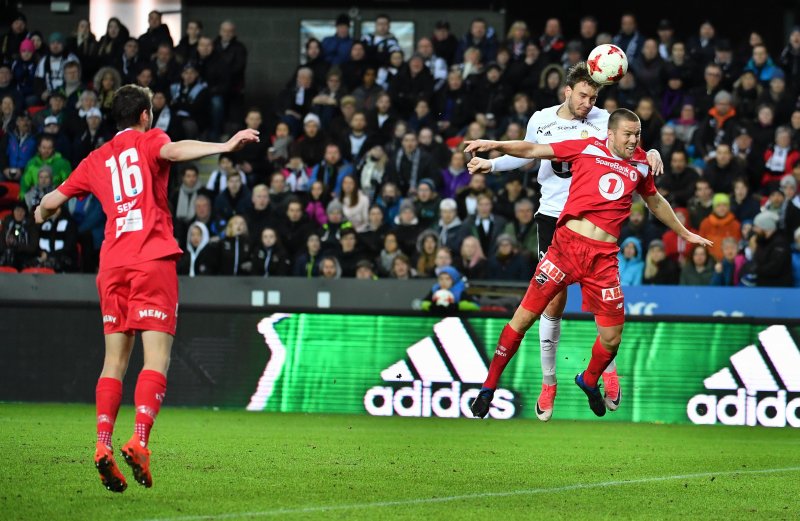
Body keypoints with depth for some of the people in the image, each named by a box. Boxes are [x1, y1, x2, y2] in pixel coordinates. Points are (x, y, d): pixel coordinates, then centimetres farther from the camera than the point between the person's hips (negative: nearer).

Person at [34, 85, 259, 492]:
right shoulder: (149, 140, 8)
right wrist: (225, 146, -26)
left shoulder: (96, 159, 20)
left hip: (112, 265, 5)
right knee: (156, 358, -8)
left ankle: (103, 445, -6)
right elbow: (172, 151, -16)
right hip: (152, 260, -5)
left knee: (114, 361, 8)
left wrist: (42, 214, 50)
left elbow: (51, 202, 27)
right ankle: (139, 443, -23)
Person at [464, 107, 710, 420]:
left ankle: (589, 381, 35)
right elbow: (534, 150, 1)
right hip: (568, 242, -3)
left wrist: (685, 234, 40)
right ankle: (489, 387, 8)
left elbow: (655, 203, 31)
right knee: (524, 317, -5)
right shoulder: (588, 148, 2)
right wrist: (495, 146, -11)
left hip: (604, 257, 3)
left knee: (611, 339, 3)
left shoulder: (640, 165, 13)